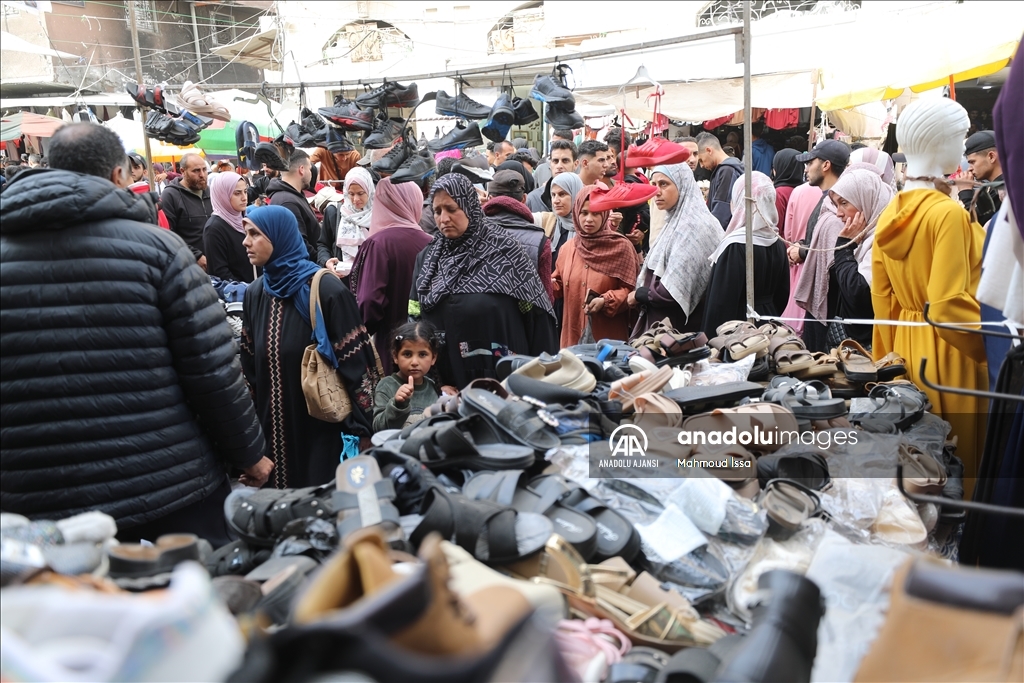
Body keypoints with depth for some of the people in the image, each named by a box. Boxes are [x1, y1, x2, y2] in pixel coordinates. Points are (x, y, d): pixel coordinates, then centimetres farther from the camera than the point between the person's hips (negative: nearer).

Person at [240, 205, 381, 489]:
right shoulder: (255, 294, 4)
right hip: (274, 430, 6)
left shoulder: (327, 291, -15)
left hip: (323, 428, -6)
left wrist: (359, 429, -13)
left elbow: (355, 363, -14)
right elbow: (249, 365, 11)